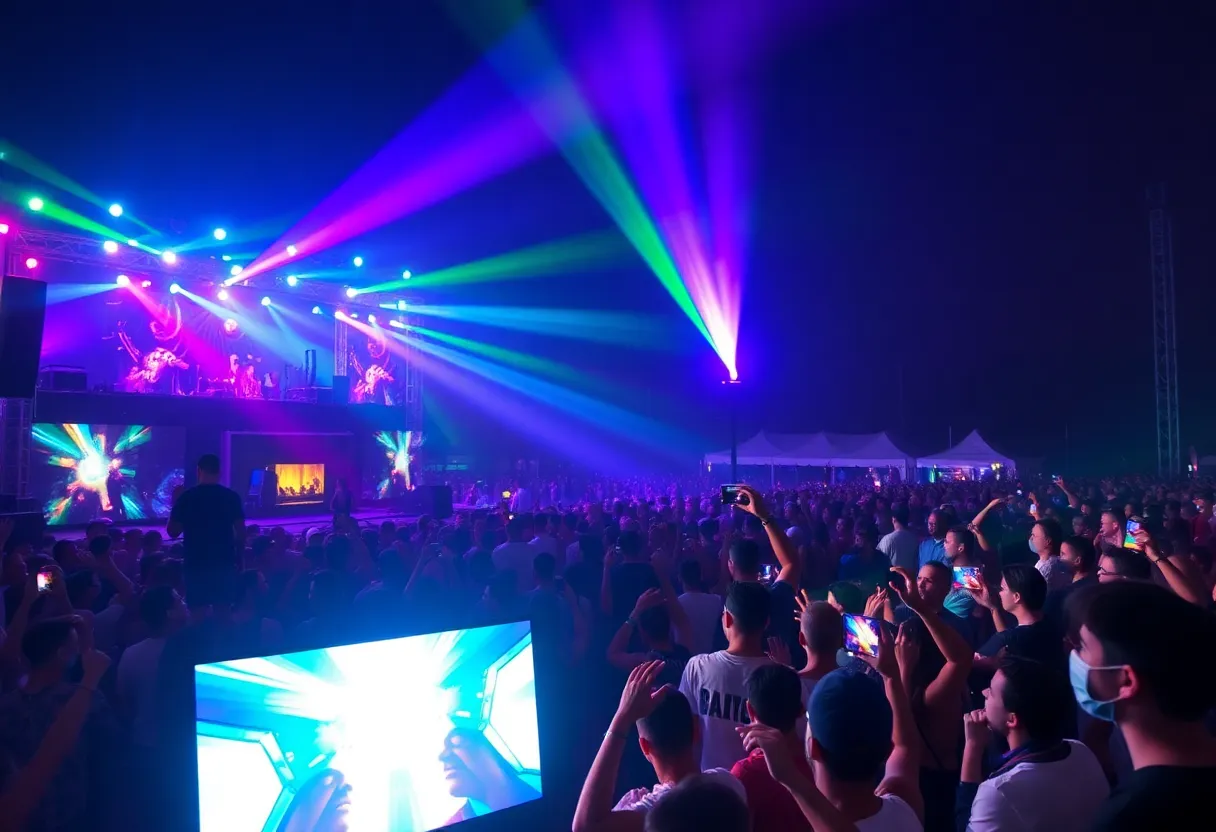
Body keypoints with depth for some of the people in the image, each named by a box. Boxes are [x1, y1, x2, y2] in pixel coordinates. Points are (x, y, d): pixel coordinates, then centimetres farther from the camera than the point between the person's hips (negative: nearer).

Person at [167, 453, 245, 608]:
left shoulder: (186, 497, -4)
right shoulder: (231, 496, -2)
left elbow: (173, 532, 2)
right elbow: (241, 532, -3)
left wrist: (175, 505, 13)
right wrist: (239, 558, 8)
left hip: (196, 563, -1)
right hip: (225, 563, 1)